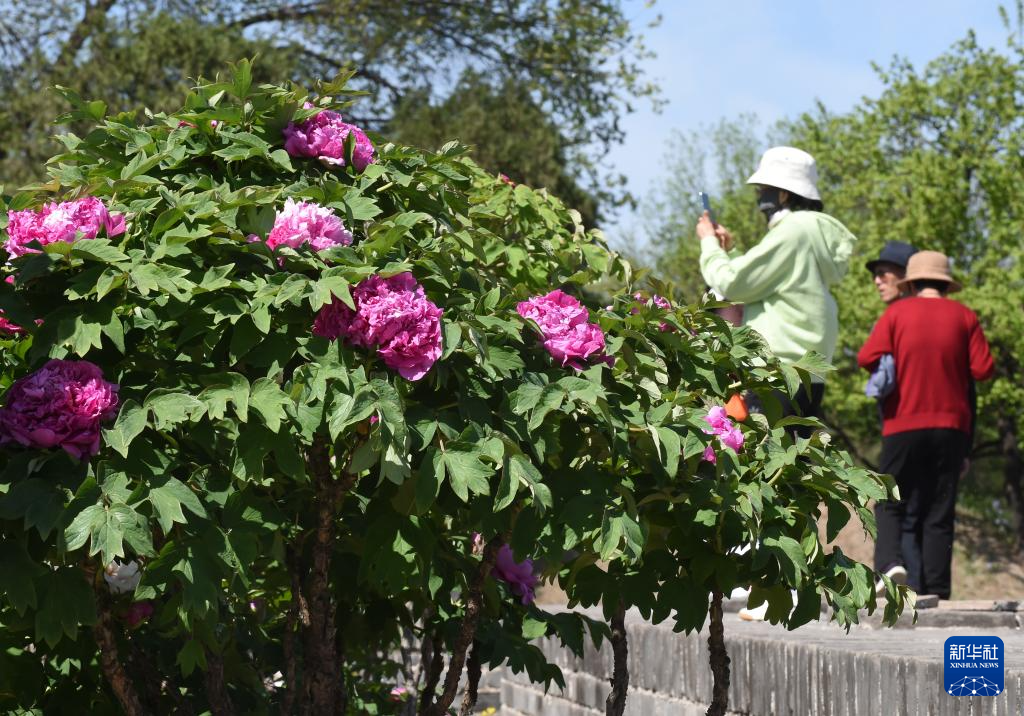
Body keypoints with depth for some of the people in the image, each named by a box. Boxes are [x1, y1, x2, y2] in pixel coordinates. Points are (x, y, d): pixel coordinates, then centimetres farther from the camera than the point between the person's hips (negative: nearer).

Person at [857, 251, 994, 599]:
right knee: (940, 514, 5)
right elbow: (983, 369, -3)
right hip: (951, 426, 1)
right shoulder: (964, 316, 4)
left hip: (904, 425, -1)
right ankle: (936, 591, 1)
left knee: (892, 505, 7)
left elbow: (867, 358, -8)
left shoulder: (897, 313, 0)